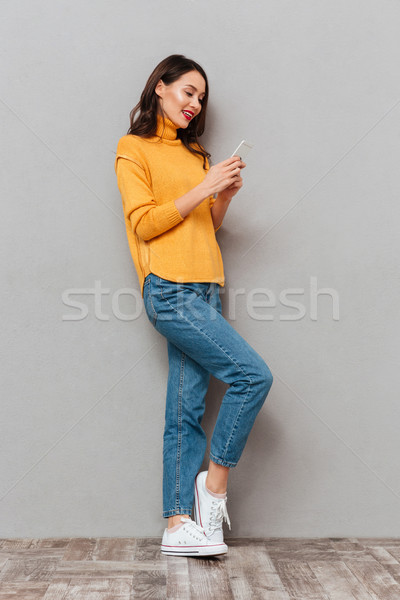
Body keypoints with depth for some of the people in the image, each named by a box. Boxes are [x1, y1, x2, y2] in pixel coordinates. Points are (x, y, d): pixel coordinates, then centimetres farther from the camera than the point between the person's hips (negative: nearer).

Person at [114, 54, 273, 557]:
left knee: (186, 409, 3)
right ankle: (215, 482, 3)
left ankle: (178, 524, 8)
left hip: (203, 291, 7)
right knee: (253, 375, -14)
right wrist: (203, 189, -11)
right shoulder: (133, 148, 4)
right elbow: (145, 223, -7)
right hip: (169, 289, -7)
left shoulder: (193, 154, 24)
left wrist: (224, 197, 4)